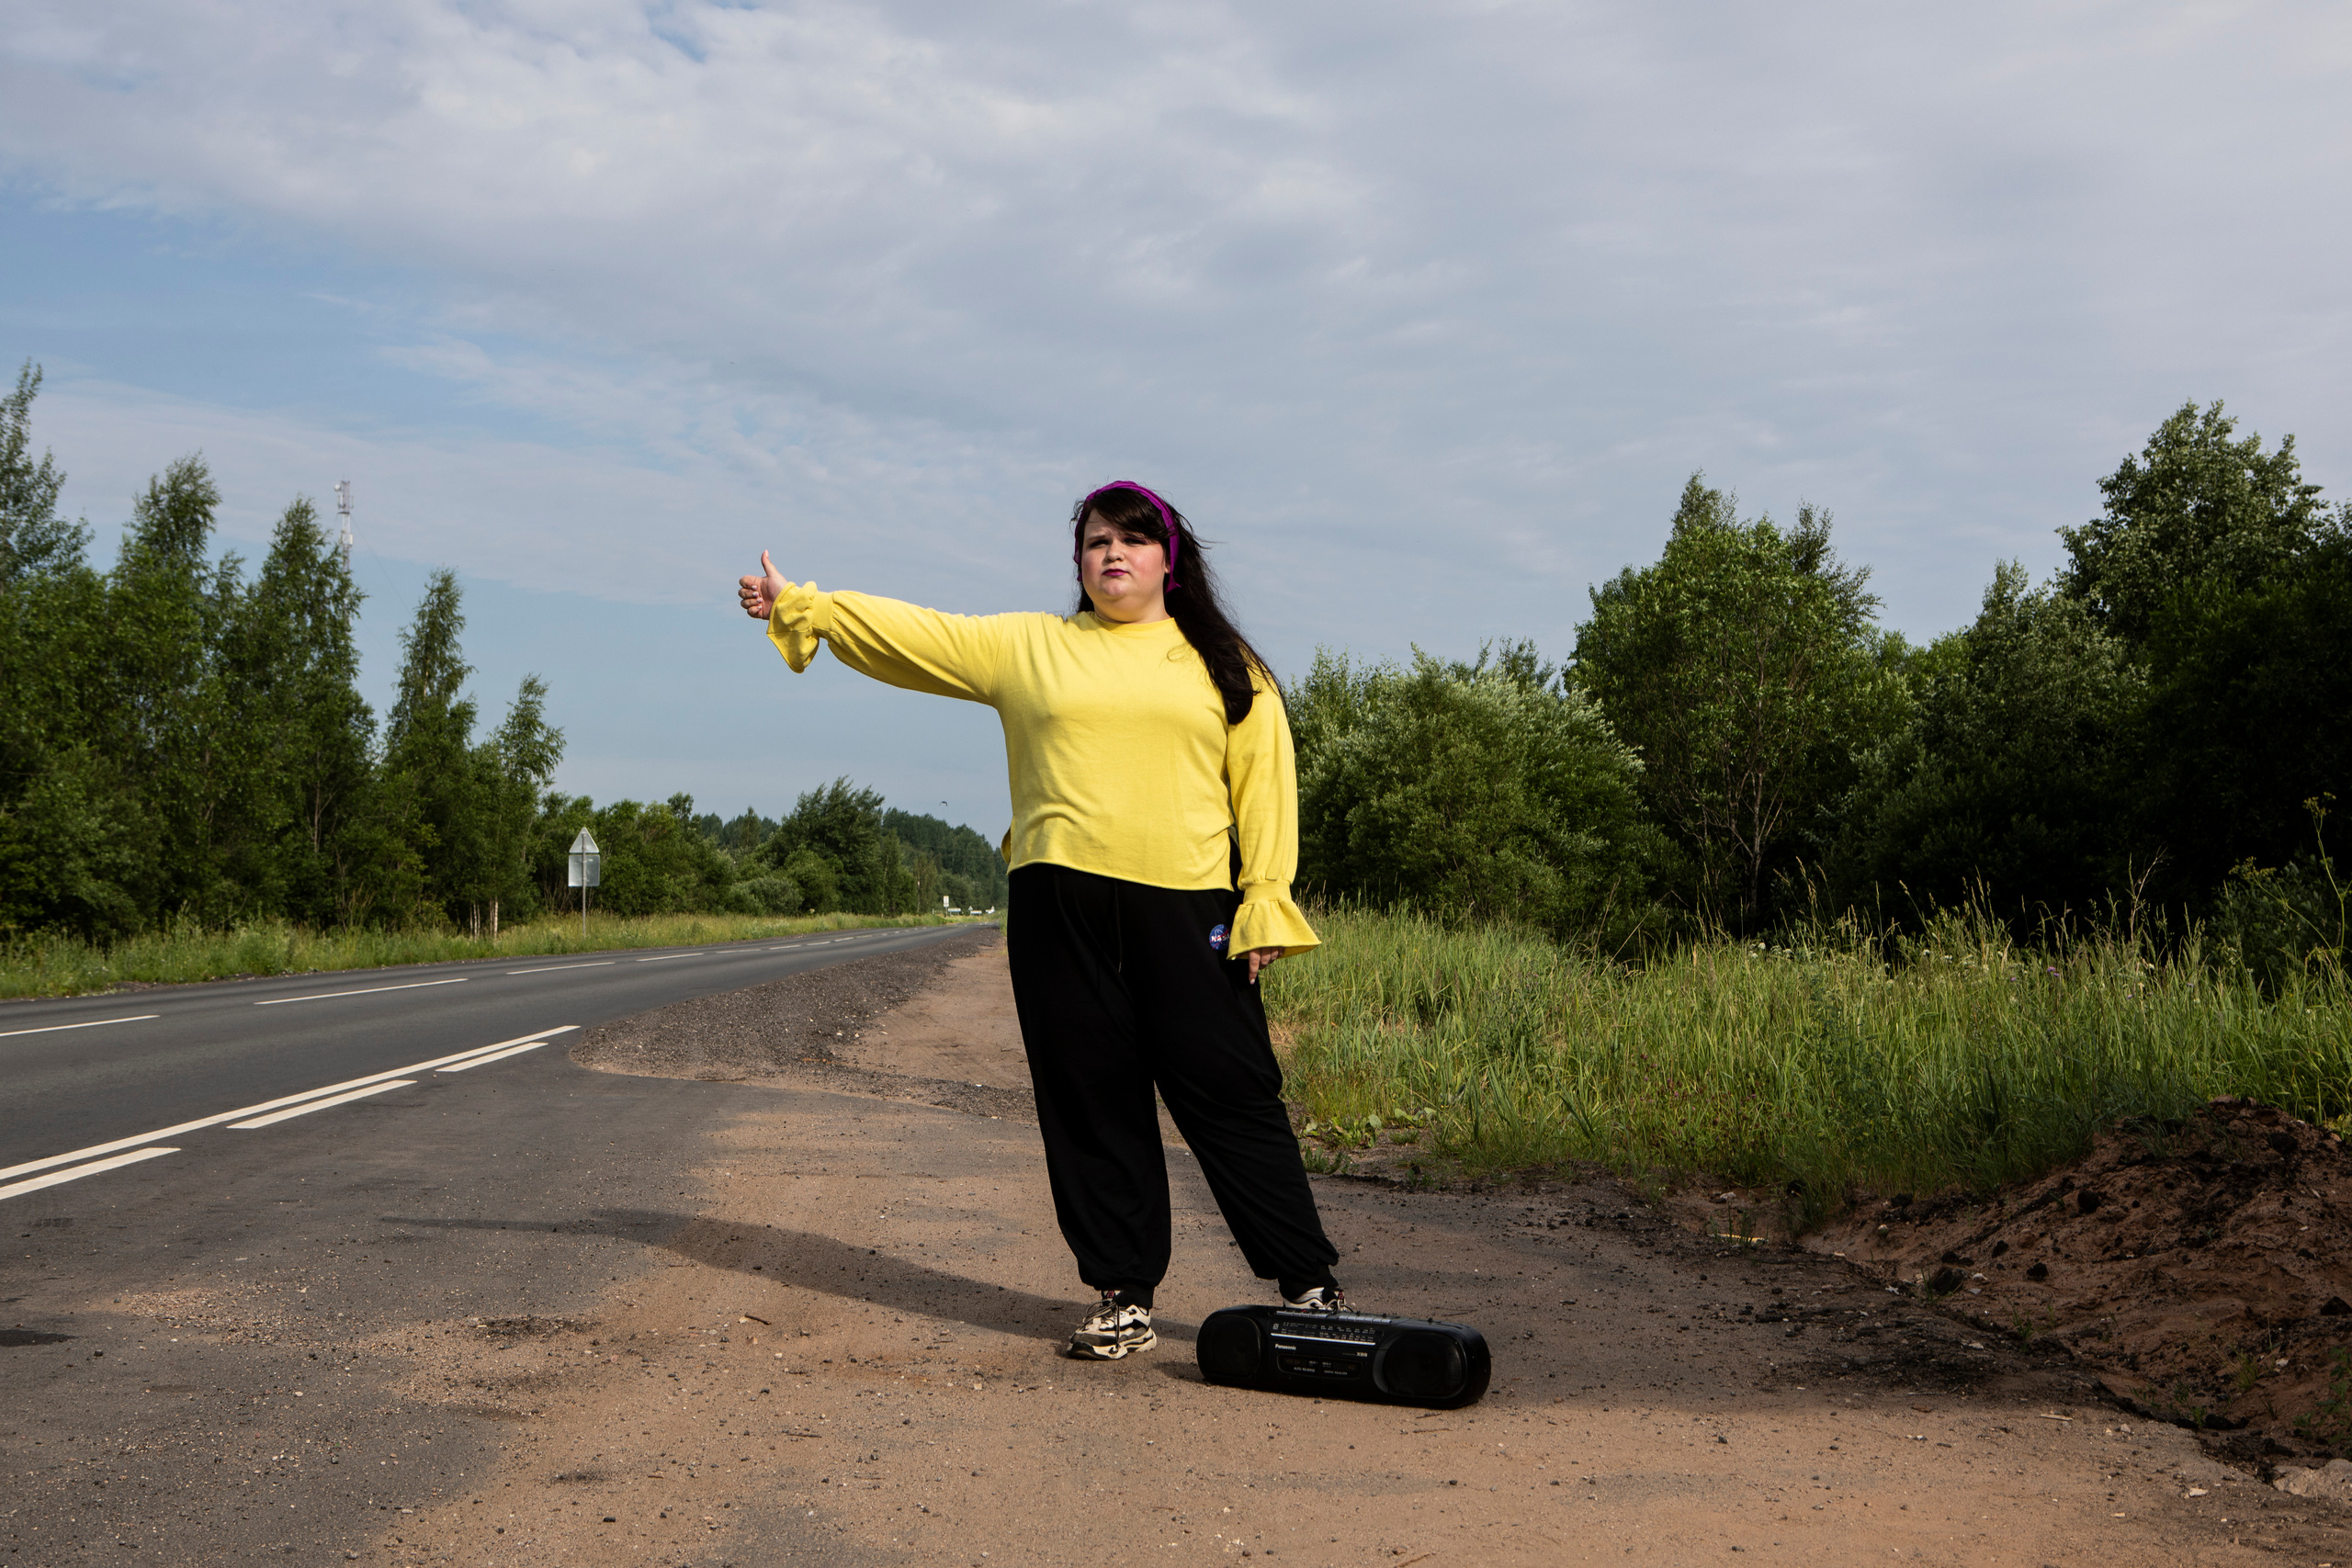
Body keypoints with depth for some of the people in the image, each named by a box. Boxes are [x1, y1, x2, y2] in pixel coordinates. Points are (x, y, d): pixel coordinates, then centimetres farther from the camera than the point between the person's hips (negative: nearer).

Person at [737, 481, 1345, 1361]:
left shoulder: (1224, 666, 12)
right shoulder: (1028, 648, 16)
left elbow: (1264, 786, 7)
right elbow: (913, 635, 15)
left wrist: (1265, 906, -2)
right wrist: (801, 607, 10)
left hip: (1186, 909, -2)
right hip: (1060, 908, 2)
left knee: (1229, 1093, -4)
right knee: (1091, 1104, 4)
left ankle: (1309, 1285, 5)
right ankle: (1123, 1296, 14)